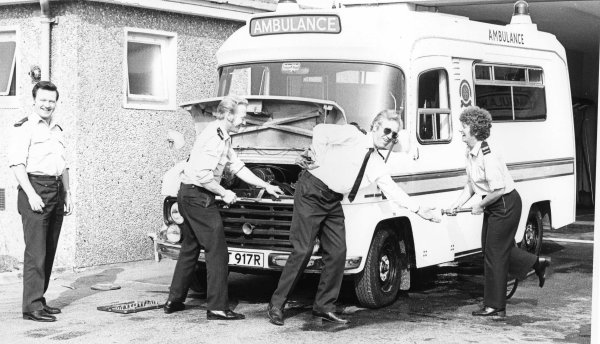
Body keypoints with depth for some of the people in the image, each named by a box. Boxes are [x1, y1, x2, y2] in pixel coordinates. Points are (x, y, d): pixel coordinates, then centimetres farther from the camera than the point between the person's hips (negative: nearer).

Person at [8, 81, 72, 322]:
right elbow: (16, 163, -11)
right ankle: (32, 307, -8)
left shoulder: (58, 130, 20)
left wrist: (67, 193, 17)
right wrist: (31, 194, -18)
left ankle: (39, 301, 16)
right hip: (35, 187, -7)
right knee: (36, 252, -10)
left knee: (49, 252, 9)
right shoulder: (25, 127, -4)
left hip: (56, 190, 8)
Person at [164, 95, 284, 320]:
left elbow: (238, 167, 21)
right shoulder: (214, 137, -18)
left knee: (189, 249, 18)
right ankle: (217, 308, -3)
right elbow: (202, 176, -25)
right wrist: (224, 194, -13)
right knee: (217, 252, -5)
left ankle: (174, 301, 25)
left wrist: (266, 187, 21)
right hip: (199, 197, -10)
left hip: (187, 196, 10)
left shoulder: (223, 137, 14)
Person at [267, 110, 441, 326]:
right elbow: (320, 131, -15)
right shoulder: (351, 135, -7)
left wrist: (419, 210, 10)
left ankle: (323, 307, 13)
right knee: (302, 251, -10)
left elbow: (393, 190, 14)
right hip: (311, 192, -7)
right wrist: (320, 159, -10)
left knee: (337, 252, 1)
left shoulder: (377, 165, 13)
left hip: (333, 202, 7)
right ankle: (276, 305, -2)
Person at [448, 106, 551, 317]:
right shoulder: (470, 153, 2)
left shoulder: (487, 156, -27)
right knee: (489, 246, 18)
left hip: (506, 205, -10)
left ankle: (495, 307, 10)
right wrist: (457, 204, 0)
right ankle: (537, 263, 36)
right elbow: (471, 185, 11)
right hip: (493, 206, 10)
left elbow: (498, 190, -27)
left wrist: (480, 205, -15)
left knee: (494, 253, -2)